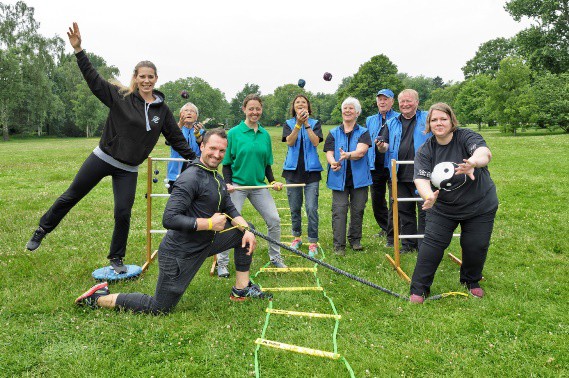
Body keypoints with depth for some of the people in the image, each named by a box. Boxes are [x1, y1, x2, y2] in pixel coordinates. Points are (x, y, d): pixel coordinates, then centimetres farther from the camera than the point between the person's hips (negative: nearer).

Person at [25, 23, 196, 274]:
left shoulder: (162, 110, 0)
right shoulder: (120, 97, -7)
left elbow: (177, 139, 7)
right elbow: (93, 79, -12)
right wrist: (78, 50, -23)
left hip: (128, 170, 2)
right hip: (102, 158, -1)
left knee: (123, 214, -1)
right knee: (71, 197, 9)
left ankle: (116, 258, 20)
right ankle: (43, 230, 34)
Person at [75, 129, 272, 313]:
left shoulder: (217, 178, 7)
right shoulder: (190, 179, -24)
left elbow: (229, 209, 14)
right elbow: (169, 219, -30)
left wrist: (246, 229, -3)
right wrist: (209, 223, -28)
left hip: (205, 242, 9)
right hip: (180, 253, -9)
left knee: (244, 231, 11)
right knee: (158, 308, 1)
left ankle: (241, 290, 22)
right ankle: (99, 298, 17)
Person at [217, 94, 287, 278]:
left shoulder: (265, 135, 8)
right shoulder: (234, 133, -5)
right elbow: (226, 163, -2)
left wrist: (273, 181, -1)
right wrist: (228, 183, -15)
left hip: (259, 185, 4)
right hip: (237, 186, -4)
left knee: (274, 220, 2)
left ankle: (275, 256, 23)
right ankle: (222, 262, 14)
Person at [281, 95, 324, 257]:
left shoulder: (315, 123, 6)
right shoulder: (288, 124, 8)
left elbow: (316, 142, -11)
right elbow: (290, 142, -11)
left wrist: (307, 124, -19)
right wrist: (298, 124, -22)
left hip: (311, 170, -1)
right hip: (293, 170, 2)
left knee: (312, 208, -7)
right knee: (295, 208, 10)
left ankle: (313, 242, 2)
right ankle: (297, 237, 27)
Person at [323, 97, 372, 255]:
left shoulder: (363, 132, 4)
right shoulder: (334, 133, 10)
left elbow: (361, 152, -13)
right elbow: (329, 153, -1)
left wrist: (347, 155, -34)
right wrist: (333, 162, -24)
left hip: (358, 178, 0)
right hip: (339, 178, 0)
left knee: (357, 210, 8)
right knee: (339, 211, -5)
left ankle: (355, 240, 25)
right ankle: (339, 245, 1)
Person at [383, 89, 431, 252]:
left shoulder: (427, 118, 5)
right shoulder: (392, 123, 15)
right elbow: (386, 146, 12)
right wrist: (382, 146, -11)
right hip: (400, 175, 4)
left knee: (425, 210, -1)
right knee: (404, 211, 11)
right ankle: (408, 244, 23)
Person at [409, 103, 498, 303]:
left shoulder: (467, 137, -16)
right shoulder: (425, 151, -8)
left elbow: (485, 153, -37)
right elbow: (421, 179, -20)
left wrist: (473, 162, -62)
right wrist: (428, 196, -43)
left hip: (480, 206, -1)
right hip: (443, 208, 1)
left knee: (476, 247, 3)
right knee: (432, 245, -7)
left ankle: (471, 281, 33)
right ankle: (419, 289, 4)